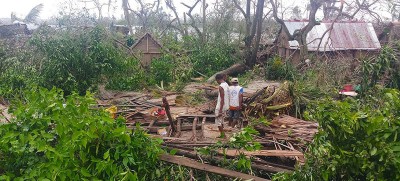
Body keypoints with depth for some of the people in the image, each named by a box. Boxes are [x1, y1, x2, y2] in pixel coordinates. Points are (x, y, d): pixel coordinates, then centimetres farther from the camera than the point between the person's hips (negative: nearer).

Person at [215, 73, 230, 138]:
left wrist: (220, 110, -20)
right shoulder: (227, 85, 8)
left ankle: (222, 135, 5)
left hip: (220, 107, -9)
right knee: (221, 121, 18)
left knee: (218, 122, 2)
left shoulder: (221, 87, -20)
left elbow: (222, 99, -23)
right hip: (226, 107, 9)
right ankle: (222, 134, 24)